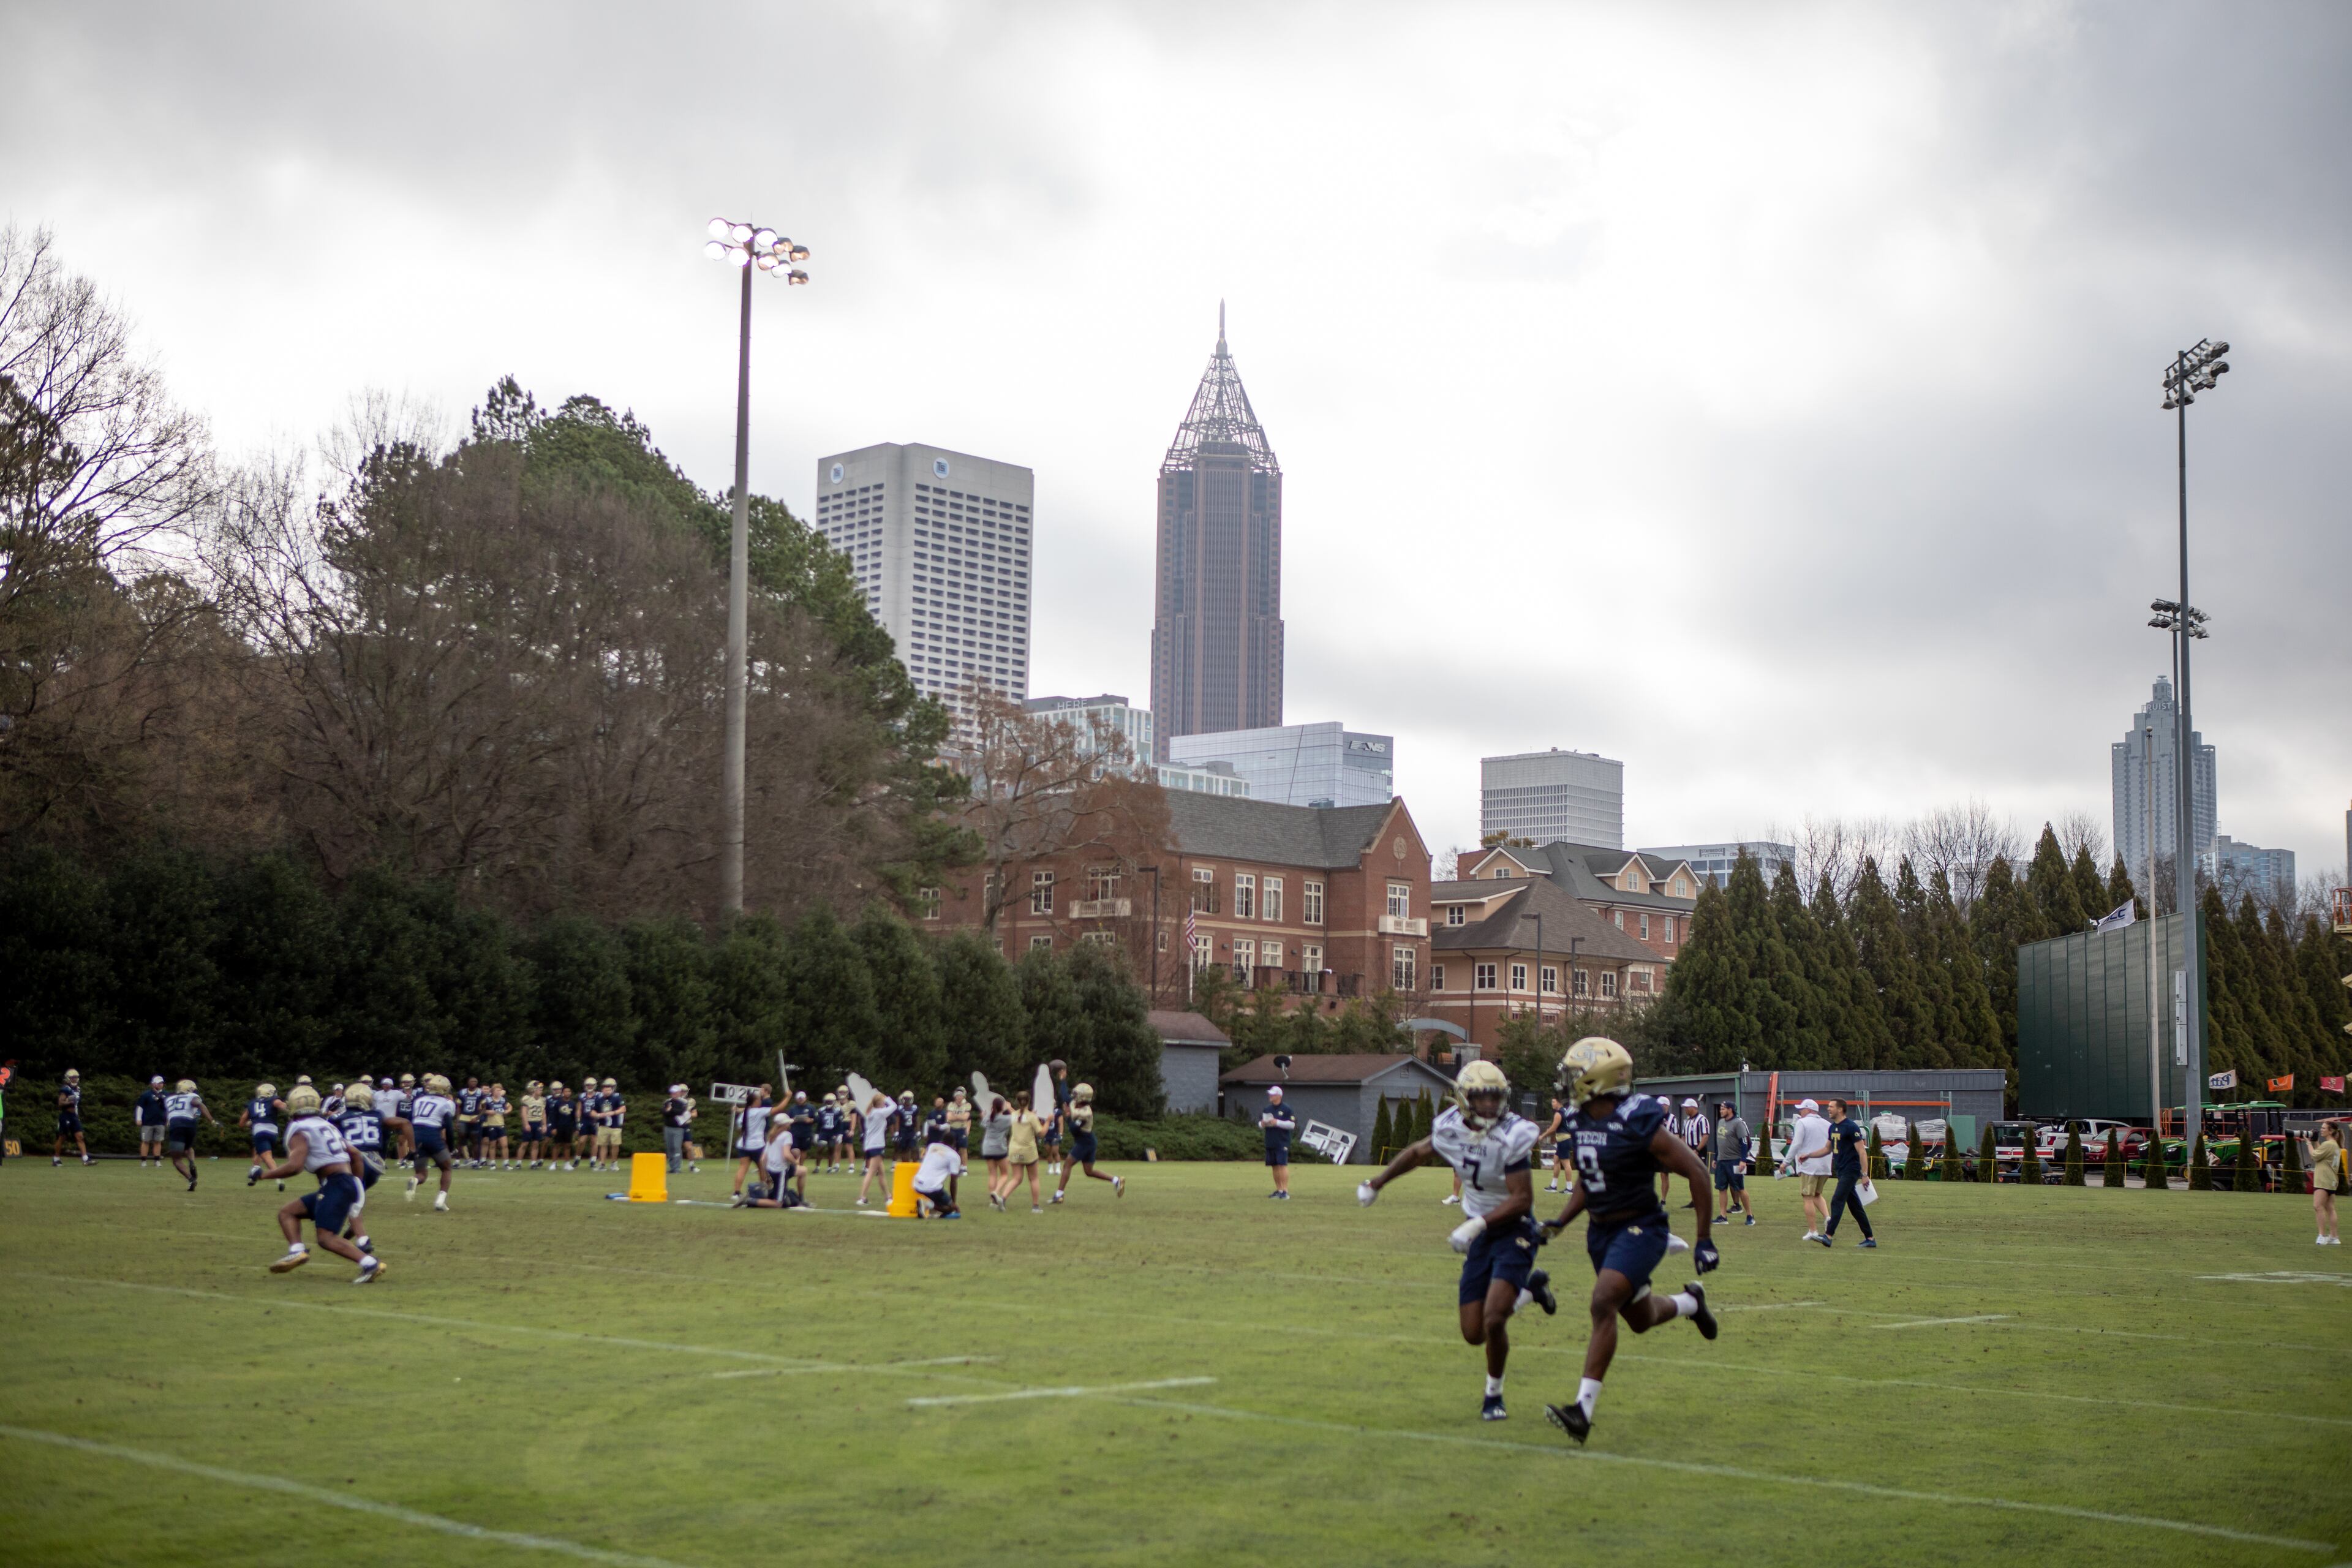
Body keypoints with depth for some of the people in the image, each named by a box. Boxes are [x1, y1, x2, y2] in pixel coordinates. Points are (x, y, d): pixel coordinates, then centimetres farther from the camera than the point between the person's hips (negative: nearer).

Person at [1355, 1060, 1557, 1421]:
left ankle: (1494, 1397, 5)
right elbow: (1417, 1152, 16)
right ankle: (1530, 1287, 32)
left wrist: (1477, 1225, -31)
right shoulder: (1451, 1130, -6)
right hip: (1480, 1235, 6)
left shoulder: (1512, 1137, -22)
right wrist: (1375, 1184, 25)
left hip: (1514, 1232, -6)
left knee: (1493, 1320, -21)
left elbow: (1522, 1200, -23)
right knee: (1474, 1334, 5)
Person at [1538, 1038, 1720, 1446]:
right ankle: (1690, 1302, 53)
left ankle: (1584, 1410, -24)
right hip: (1600, 1231, 8)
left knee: (1603, 1304, -24)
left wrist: (1704, 1239, -11)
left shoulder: (1640, 1123, -21)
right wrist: (1560, 1222, 8)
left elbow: (1697, 1174, -14)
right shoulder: (1580, 1122, 2)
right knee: (1641, 1319, 19)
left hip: (1640, 1228, -8)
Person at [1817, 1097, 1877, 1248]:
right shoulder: (1833, 1127, 13)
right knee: (1855, 1206, 10)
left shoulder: (1851, 1127, -13)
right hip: (1841, 1172, 9)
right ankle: (1870, 1238, 14)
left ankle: (1829, 1236, -18)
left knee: (1837, 1201, -14)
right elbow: (1828, 1149, 26)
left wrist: (1865, 1174, -19)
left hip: (1851, 1171, -9)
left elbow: (1861, 1151, -15)